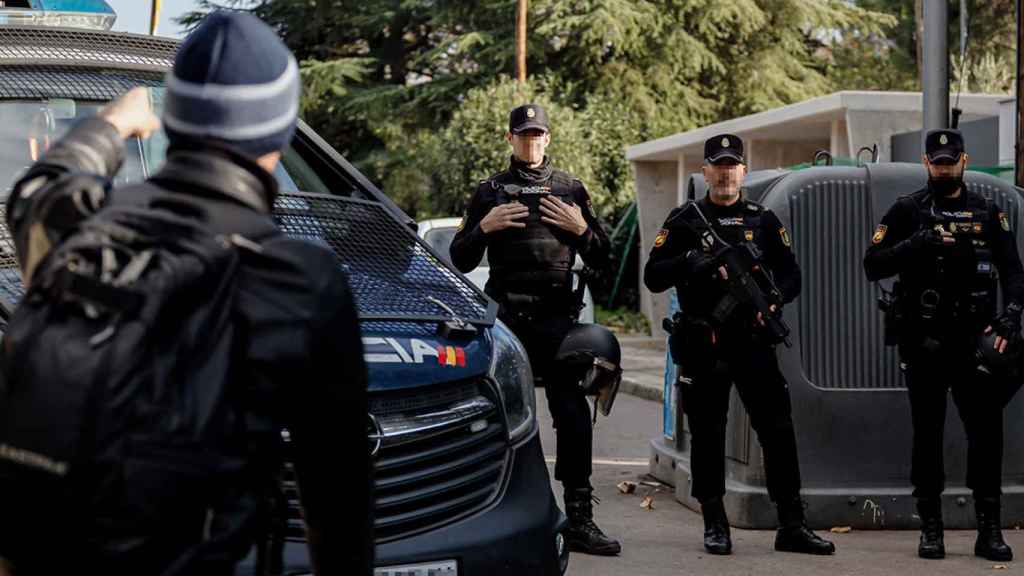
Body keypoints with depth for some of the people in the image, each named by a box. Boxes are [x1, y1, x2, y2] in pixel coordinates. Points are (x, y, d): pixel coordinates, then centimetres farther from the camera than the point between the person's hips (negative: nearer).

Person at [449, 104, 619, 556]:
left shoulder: (570, 190, 13)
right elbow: (461, 261, 9)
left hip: (558, 317, 0)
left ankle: (579, 519, -4)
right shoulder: (490, 192, 10)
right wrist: (484, 227, -7)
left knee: (573, 415, -6)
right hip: (507, 315, 0)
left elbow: (601, 260, 15)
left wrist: (581, 229, -4)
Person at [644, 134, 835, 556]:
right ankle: (715, 526, 13)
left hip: (754, 342, 2)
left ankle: (792, 526, 1)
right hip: (704, 345, -1)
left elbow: (791, 275, 11)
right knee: (707, 435, 3)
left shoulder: (763, 221, 12)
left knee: (778, 430, -2)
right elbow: (653, 277, 0)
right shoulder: (685, 220, 5)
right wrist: (690, 261, -17)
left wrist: (773, 299, -9)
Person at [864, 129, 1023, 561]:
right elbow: (873, 265, -1)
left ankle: (989, 530, 4)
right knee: (927, 435, 3)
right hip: (923, 343, -1)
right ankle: (931, 529, 11)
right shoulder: (907, 211, 5)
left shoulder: (987, 213, 10)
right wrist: (917, 243, -16)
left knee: (987, 431, -2)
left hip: (974, 342, 1)